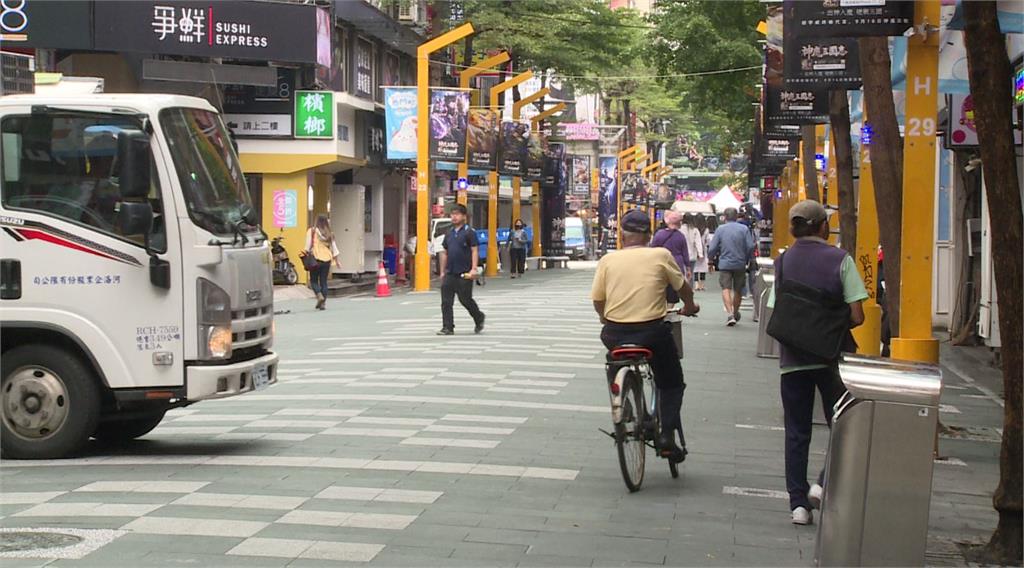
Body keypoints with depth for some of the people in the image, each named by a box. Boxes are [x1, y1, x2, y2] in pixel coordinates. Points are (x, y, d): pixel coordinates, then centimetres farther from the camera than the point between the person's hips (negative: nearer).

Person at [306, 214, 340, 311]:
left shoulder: (312, 231, -4)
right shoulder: (329, 233, 6)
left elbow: (308, 246, -6)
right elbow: (334, 248, 9)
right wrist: (336, 261, 17)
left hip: (315, 259, -3)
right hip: (327, 259, 3)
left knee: (314, 280, 9)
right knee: (324, 281, 9)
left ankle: (319, 296, -14)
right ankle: (323, 303, 6)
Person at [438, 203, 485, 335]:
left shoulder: (469, 232, -5)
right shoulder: (449, 233, 13)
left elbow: (475, 251, -9)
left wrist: (473, 269, -18)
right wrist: (442, 271, 16)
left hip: (464, 274, -6)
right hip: (450, 274, 6)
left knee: (465, 300, 2)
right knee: (446, 302, -2)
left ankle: (479, 318, 27)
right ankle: (447, 328, 0)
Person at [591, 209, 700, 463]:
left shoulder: (608, 260, 1)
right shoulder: (661, 255, -2)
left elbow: (597, 301, 4)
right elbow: (683, 288, 11)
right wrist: (690, 306, 32)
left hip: (614, 333, 2)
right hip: (652, 331, -2)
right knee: (671, 383, 18)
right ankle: (667, 435, 3)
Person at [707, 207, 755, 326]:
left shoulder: (720, 229, -2)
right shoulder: (744, 229, -3)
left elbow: (712, 249, -4)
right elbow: (751, 247, -8)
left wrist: (714, 255, 19)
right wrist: (748, 259, 10)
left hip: (725, 264, -2)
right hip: (740, 264, 2)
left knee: (726, 289, -6)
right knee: (738, 290, 16)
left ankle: (730, 314, -24)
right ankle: (735, 314, 32)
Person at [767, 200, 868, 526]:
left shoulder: (782, 262, 2)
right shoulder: (840, 260, -6)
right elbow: (856, 316, -9)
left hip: (793, 359, 2)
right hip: (832, 356, -2)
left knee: (797, 432, 10)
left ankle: (798, 503, 9)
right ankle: (825, 483, -5)